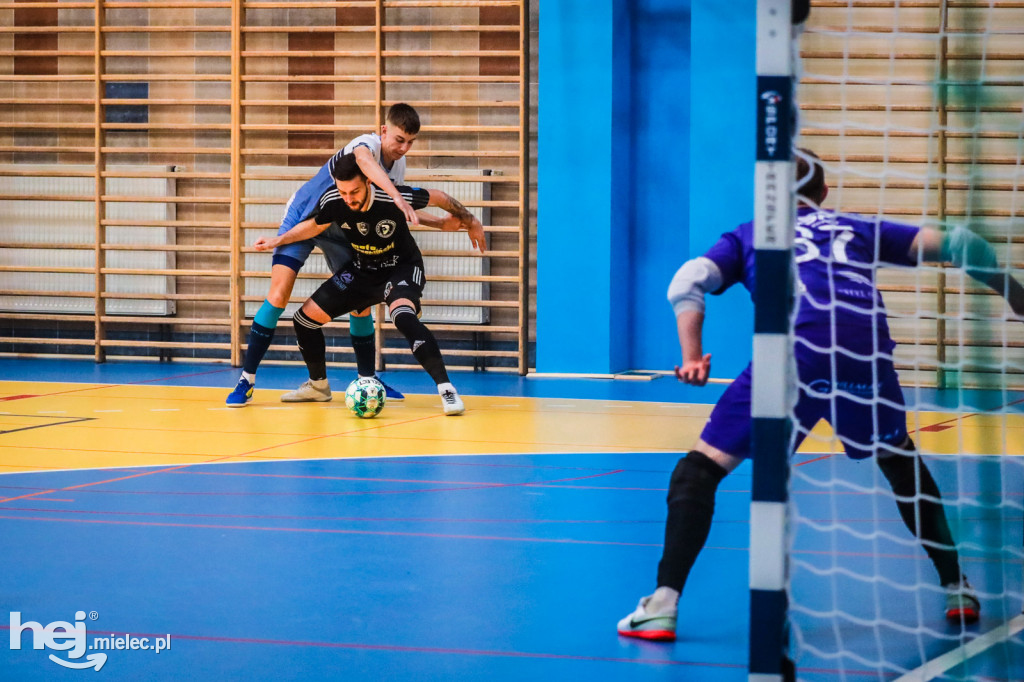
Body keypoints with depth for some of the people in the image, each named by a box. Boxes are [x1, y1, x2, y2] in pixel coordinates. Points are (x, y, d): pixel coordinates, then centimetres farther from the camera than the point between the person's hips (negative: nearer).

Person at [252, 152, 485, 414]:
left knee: (403, 316, -36)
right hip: (361, 270, 5)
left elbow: (437, 197, -13)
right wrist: (279, 240, -2)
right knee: (305, 318, 3)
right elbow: (315, 225, 4)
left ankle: (446, 389, -31)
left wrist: (470, 222, 0)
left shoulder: (394, 198, -32)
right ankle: (318, 385, 28)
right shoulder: (332, 201, -21)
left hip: (402, 267, -5)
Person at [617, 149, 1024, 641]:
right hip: (868, 355, 2)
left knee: (702, 467, 7)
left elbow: (687, 282, 11)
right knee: (900, 461, 30)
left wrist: (692, 357, 9)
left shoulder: (749, 234, 29)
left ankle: (663, 605, -7)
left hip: (794, 353, -2)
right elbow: (953, 244, 24)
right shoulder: (860, 229, 32)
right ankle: (957, 590, 30)